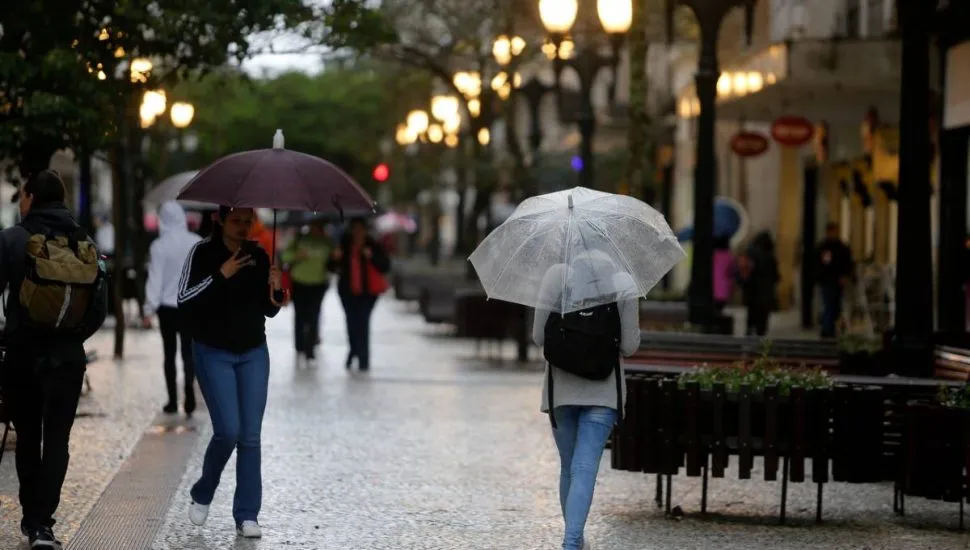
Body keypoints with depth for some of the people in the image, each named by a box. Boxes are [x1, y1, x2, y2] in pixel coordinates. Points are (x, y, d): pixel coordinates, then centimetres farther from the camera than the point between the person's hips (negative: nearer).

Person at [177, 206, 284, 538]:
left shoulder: (258, 256, 4)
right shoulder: (203, 253, -7)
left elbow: (269, 310, 9)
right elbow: (184, 300, -16)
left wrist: (276, 290, -12)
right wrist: (220, 276, -24)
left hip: (254, 354, 4)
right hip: (214, 353, -4)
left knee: (250, 435, -1)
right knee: (228, 430, -12)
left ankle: (247, 516, 3)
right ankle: (202, 495, 14)